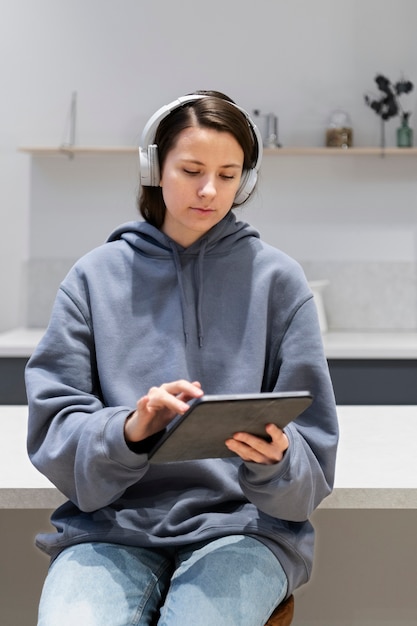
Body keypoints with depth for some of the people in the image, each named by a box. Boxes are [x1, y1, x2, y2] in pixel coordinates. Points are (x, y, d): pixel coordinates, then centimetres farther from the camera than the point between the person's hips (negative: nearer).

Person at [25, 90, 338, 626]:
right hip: (112, 526, 1)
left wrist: (275, 461, -19)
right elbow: (52, 432, -1)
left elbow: (312, 456, 4)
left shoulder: (276, 277, 5)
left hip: (241, 524, 0)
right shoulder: (96, 276, 7)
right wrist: (129, 430, -21)